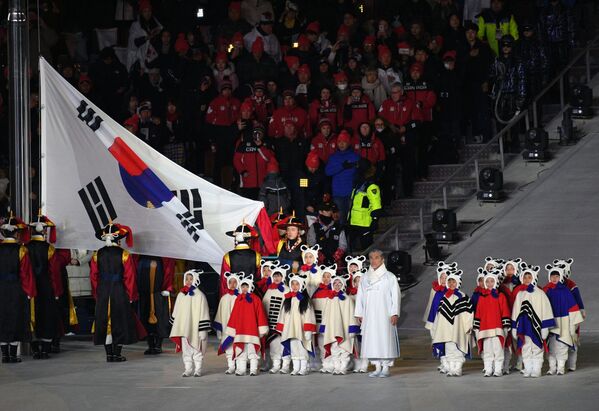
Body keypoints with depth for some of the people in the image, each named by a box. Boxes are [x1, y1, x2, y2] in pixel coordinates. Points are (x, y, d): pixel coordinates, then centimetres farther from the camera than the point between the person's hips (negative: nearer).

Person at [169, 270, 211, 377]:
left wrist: (203, 330, -11)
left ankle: (198, 369, 11)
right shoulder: (181, 295, 9)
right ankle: (188, 369, 12)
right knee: (186, 350, 6)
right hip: (183, 328, 4)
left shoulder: (199, 295, -6)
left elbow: (203, 313, -8)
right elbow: (176, 312, 16)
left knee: (196, 349, 3)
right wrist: (176, 328, 16)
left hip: (195, 328, -4)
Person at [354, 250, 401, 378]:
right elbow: (360, 296, 14)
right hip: (369, 315, 4)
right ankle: (377, 367, 9)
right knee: (372, 340, 2)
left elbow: (396, 295, -2)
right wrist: (358, 313, 7)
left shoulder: (390, 277, 2)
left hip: (384, 314, -4)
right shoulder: (365, 277, 13)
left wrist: (394, 313, -10)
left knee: (385, 339, -6)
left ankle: (386, 367, 0)